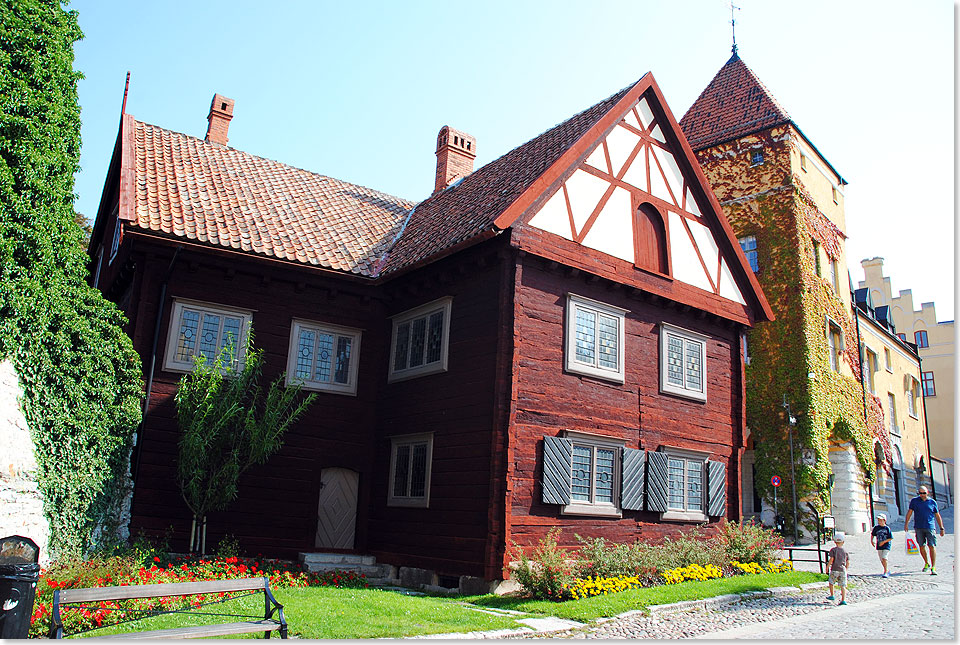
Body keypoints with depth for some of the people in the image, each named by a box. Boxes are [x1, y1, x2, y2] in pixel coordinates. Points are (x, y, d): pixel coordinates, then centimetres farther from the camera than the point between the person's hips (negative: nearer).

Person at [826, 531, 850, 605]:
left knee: (831, 582, 17)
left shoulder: (833, 550, -3)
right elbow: (848, 563, 6)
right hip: (843, 570, 2)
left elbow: (831, 559, -11)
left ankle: (832, 595, 23)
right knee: (843, 586, 2)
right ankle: (843, 600, -5)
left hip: (834, 570, -2)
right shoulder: (845, 551, 5)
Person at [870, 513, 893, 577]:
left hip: (886, 546, -4)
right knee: (882, 560, 9)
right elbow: (872, 534, 18)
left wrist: (884, 542, -15)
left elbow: (891, 538, -7)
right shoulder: (876, 528, 2)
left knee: (884, 558, -15)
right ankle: (887, 570, 29)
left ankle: (885, 572, -5)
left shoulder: (887, 528, -8)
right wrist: (871, 540, 6)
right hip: (879, 546, 4)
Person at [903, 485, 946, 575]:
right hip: (918, 528, 1)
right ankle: (927, 563, 27)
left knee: (932, 546, -7)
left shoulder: (932, 502, 6)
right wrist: (906, 524, -2)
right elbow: (909, 513, 7)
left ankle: (933, 567, -4)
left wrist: (941, 528, 10)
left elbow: (937, 516, 11)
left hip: (930, 527, -1)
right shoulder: (914, 501, 7)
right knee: (922, 546, 7)